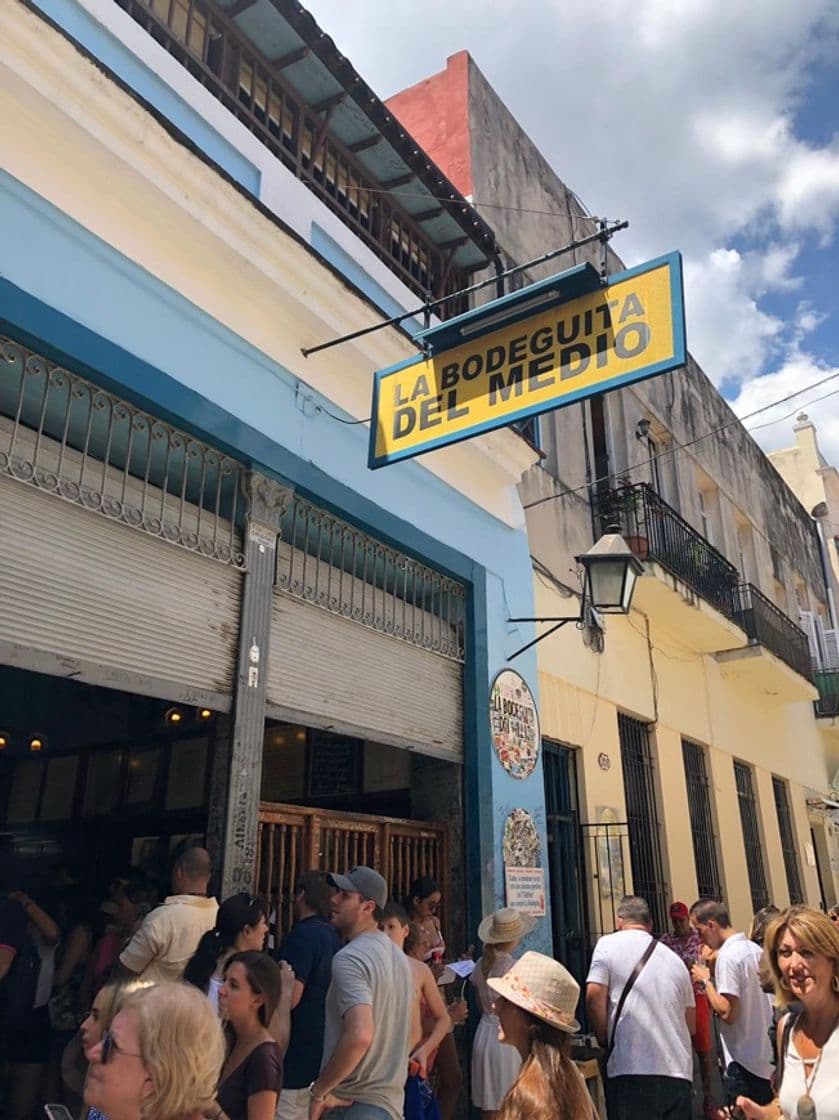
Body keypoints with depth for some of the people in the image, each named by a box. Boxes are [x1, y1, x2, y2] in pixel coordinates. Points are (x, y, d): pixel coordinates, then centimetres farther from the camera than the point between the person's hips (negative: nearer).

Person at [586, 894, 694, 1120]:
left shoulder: (608, 944, 3)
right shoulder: (675, 959, 18)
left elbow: (594, 996, -8)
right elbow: (691, 1026, 21)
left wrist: (605, 1040, 6)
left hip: (632, 1070, -5)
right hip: (679, 1072, 5)